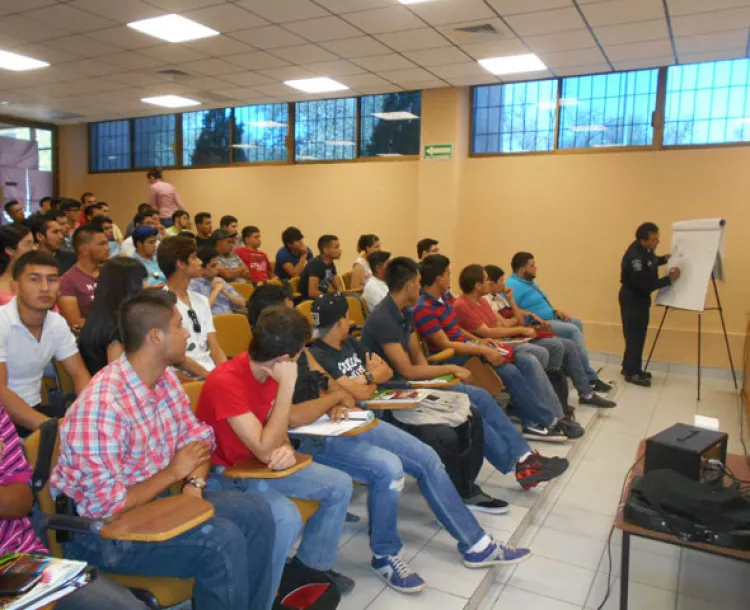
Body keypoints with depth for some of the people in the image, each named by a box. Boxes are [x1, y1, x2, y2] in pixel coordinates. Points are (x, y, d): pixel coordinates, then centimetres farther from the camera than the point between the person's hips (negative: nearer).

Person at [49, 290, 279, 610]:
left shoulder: (165, 379, -2)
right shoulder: (100, 405, -29)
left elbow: (198, 436, 6)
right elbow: (104, 505, -27)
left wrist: (194, 483, -14)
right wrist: (173, 473, -17)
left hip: (155, 500, 8)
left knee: (255, 512, -6)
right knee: (223, 541, -25)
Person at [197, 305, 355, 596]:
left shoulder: (269, 371, -6)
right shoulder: (226, 382, -30)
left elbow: (275, 429, 5)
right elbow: (265, 451, -32)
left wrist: (286, 449, -19)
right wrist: (287, 385, -34)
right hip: (223, 474, -8)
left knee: (340, 485, 2)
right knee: (286, 517, -31)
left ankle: (310, 564, 22)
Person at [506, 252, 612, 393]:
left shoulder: (530, 281, 17)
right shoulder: (513, 285, -17)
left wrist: (555, 311, 7)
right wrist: (534, 317, -30)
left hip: (548, 319, 11)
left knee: (577, 323, 9)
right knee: (573, 330, -20)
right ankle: (589, 378, -17)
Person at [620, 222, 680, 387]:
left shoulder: (644, 249, -1)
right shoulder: (635, 256, -30)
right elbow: (645, 285, -28)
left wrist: (664, 259, 4)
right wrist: (669, 279, -25)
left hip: (639, 297, 9)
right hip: (632, 298, -9)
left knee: (638, 334, 15)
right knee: (635, 335, -4)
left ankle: (630, 368, 26)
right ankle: (632, 373, 5)